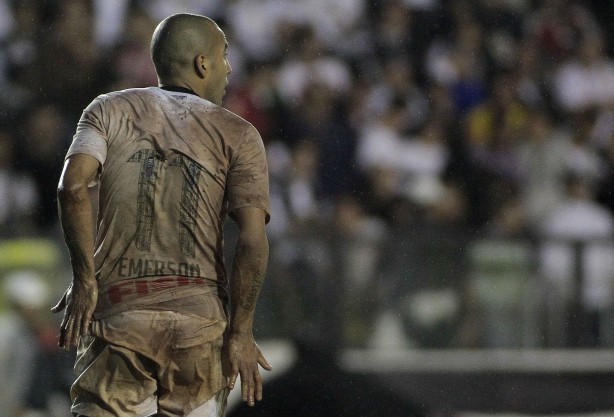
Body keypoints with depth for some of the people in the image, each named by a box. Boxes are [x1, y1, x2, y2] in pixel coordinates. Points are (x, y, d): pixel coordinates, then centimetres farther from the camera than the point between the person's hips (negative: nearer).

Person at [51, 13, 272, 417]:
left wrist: (85, 277, -2)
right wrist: (240, 332, -1)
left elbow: (73, 186, -8)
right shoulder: (238, 135, 7)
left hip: (118, 311, 0)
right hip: (200, 320, 0)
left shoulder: (110, 110, 11)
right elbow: (253, 239, -5)